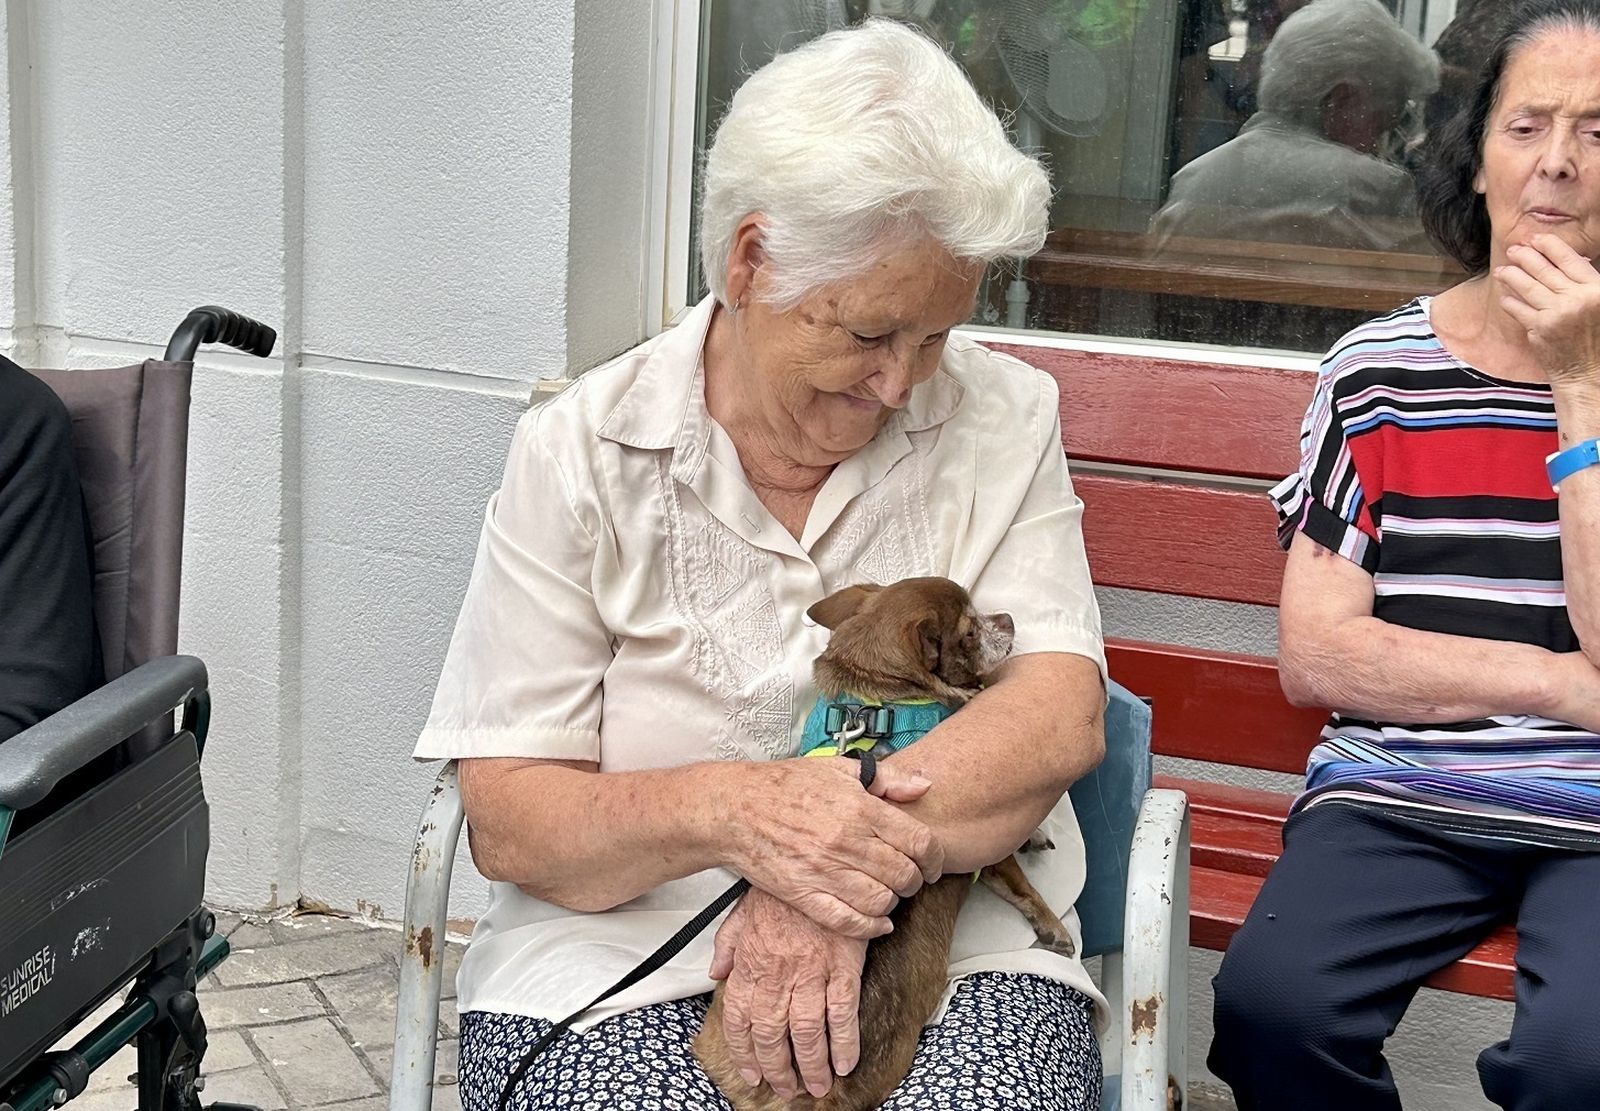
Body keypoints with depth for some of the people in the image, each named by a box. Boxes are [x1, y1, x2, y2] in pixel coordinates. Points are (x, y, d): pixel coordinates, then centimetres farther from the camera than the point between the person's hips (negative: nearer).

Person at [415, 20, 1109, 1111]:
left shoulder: (1001, 418, 4)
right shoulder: (581, 450, -1)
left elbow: (1061, 717, -8)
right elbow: (505, 821, -5)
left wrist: (849, 869, -25)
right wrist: (726, 809, -25)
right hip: (624, 950, 0)